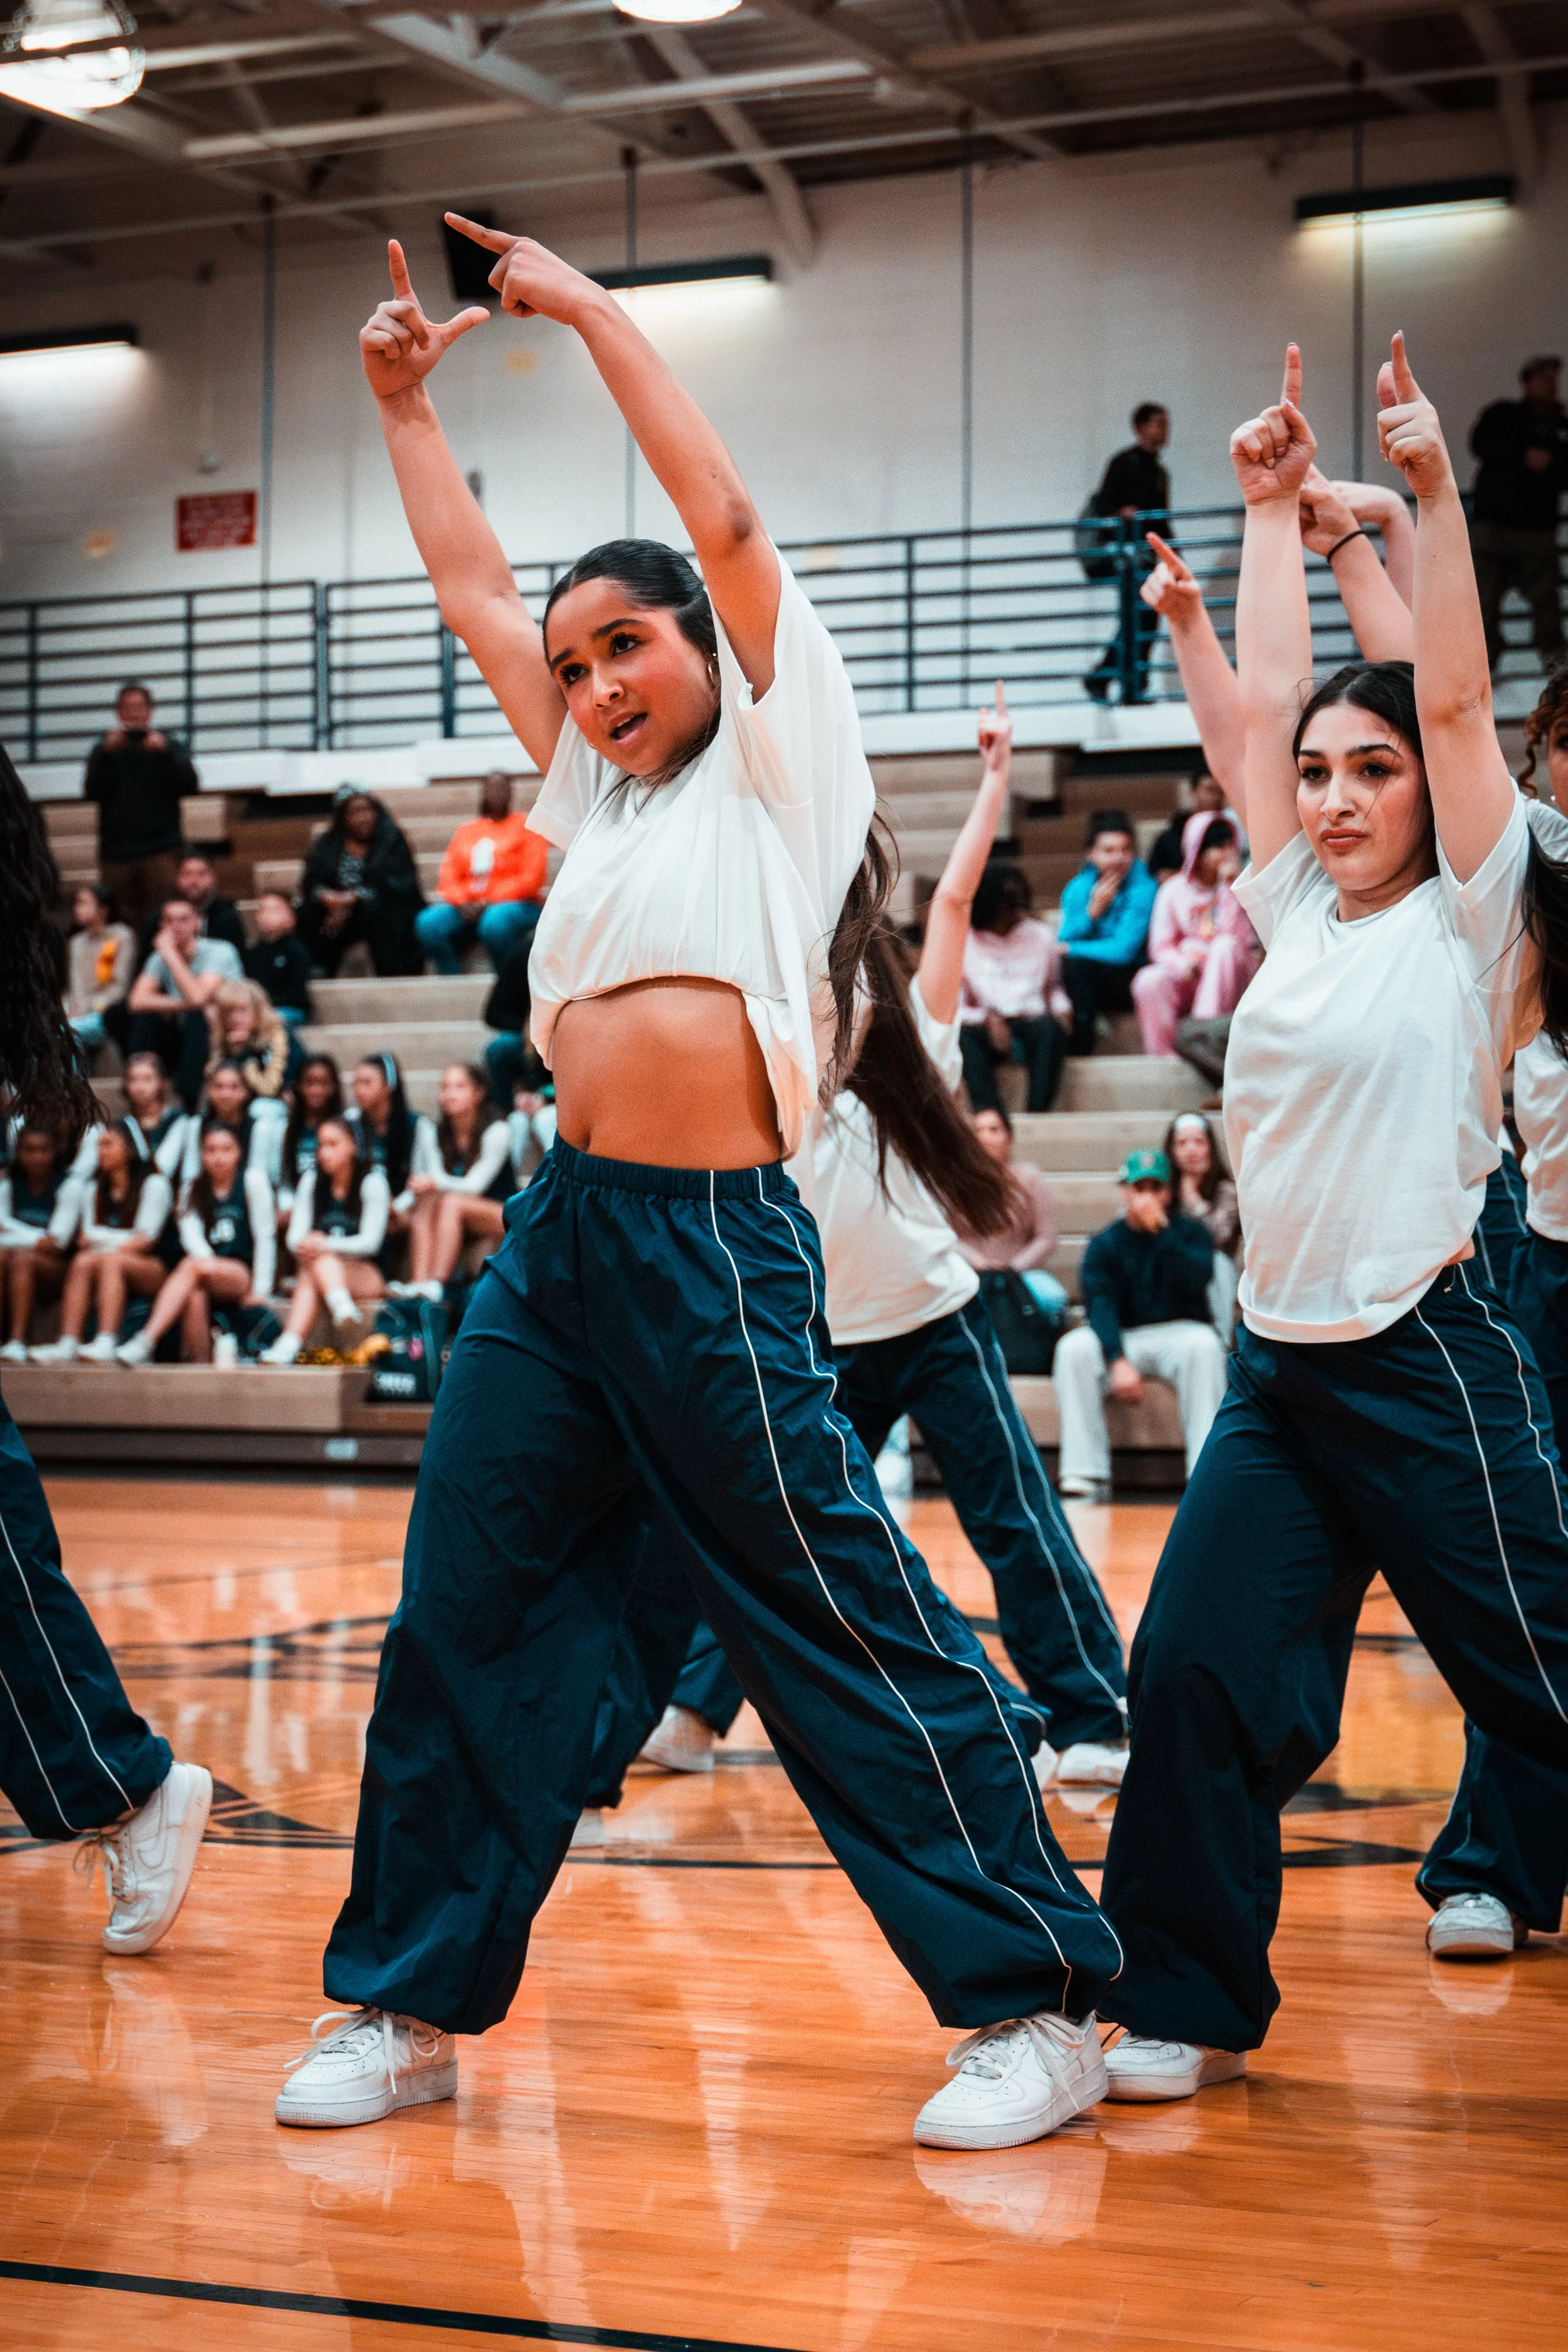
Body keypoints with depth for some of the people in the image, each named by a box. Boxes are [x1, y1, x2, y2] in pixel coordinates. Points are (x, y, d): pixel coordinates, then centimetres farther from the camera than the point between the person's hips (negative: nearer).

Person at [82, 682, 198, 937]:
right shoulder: (104, 750, 14)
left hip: (160, 849, -1)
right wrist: (107, 753, -13)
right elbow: (92, 791, -1)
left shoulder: (168, 746, 12)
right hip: (117, 850, 1)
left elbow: (189, 786, -3)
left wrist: (165, 753, -14)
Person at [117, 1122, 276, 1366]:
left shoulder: (252, 1180, 5)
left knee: (192, 1266, -34)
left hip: (244, 1276, -3)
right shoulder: (194, 1191, 17)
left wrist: (260, 1290, -6)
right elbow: (190, 1232, -1)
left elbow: (265, 1237, 1)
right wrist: (207, 1260, -24)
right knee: (194, 1295, -35)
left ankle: (145, 1342, -47)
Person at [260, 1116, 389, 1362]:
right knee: (310, 1272, -35)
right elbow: (295, 1237, 5)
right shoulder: (311, 1180, 11)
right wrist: (306, 1247, -21)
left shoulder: (372, 1182, -2)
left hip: (367, 1277, -3)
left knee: (311, 1274, -34)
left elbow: (370, 1242, -11)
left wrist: (326, 1245, -27)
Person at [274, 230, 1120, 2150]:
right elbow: (474, 589, 28)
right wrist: (403, 404, 29)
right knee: (466, 1619, 9)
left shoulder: (775, 751, 4)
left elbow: (725, 521, -4)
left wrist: (586, 307, 2)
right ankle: (413, 2000, 19)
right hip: (557, 1235, 8)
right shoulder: (600, 789, 22)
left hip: (712, 1252, -8)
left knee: (846, 1634, -6)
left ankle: (1038, 2004, 1)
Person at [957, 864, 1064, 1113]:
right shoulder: (965, 943, 3)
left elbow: (1053, 989, 15)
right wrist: (988, 1020, -20)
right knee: (964, 1034, -35)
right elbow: (954, 1008, -2)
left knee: (1049, 1027, -35)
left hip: (1031, 1023, 1)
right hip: (987, 1028, -1)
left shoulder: (1040, 936, 11)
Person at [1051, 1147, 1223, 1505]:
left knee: (1203, 1342, -35)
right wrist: (1118, 1361, -28)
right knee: (1073, 1348, -28)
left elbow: (1196, 1280, -16)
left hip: (1179, 1333, -1)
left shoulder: (1189, 1231, 6)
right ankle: (1086, 1480, -32)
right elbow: (1100, 1305, -11)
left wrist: (1161, 1229, -20)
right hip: (1120, 1341, 1)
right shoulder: (1104, 1245, 6)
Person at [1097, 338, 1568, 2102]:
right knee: (1195, 1675, 0)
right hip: (1278, 1362, 6)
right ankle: (1192, 2005, 10)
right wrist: (1271, 507, 13)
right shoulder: (1295, 908, 11)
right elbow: (1262, 703, 12)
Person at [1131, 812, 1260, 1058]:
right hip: (1187, 977, 1)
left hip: (1228, 978, -1)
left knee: (1225, 946, -34)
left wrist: (1230, 890, -16)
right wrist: (1182, 965, -18)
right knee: (1148, 981, -30)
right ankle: (1165, 1056, -28)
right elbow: (1161, 946, 3)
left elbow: (1240, 938, -12)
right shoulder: (1174, 891, 5)